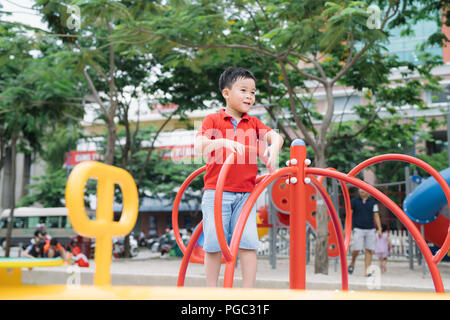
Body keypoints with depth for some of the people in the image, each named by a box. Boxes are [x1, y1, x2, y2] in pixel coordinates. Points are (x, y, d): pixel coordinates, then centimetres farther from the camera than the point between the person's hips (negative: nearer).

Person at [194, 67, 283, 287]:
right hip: (217, 191, -2)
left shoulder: (253, 123, 14)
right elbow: (199, 147, -10)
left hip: (246, 193, 3)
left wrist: (273, 147, -22)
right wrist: (222, 142, -26)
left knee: (248, 242, -6)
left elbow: (275, 136, 1)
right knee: (214, 242, -2)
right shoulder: (213, 120, 4)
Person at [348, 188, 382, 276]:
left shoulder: (373, 202, 8)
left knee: (369, 250, -3)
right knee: (356, 249, -10)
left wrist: (379, 229, -1)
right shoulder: (354, 201, 4)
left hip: (370, 230, 2)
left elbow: (376, 216, 8)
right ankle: (352, 264, 17)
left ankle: (367, 270, 1)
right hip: (358, 229, -2)